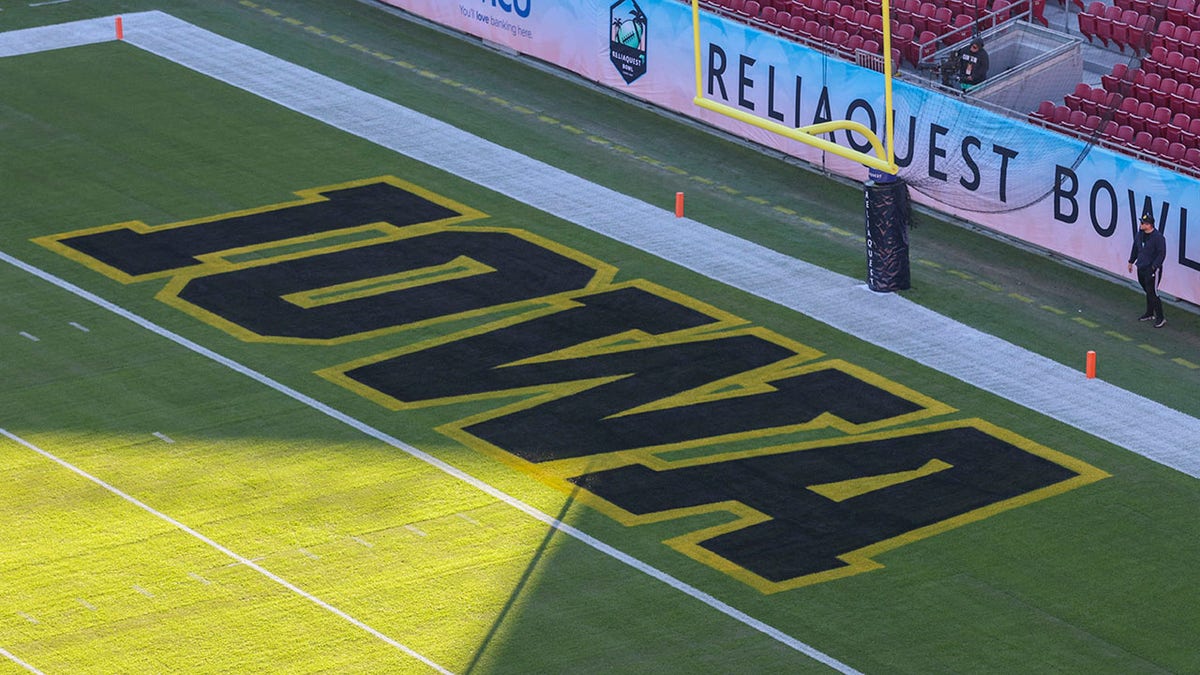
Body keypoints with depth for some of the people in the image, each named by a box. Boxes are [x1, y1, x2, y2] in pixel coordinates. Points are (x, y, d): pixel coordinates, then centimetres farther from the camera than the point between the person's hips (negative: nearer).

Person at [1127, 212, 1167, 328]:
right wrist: (1131, 262, 23)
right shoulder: (1139, 235, 5)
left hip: (1152, 270, -7)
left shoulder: (1158, 237, -18)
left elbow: (1161, 254, -17)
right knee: (1148, 292, 19)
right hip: (1141, 268, 8)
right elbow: (1135, 249, 19)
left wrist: (1153, 267, -20)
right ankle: (1150, 313, 33)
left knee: (1153, 293, -7)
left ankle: (1160, 318, 0)